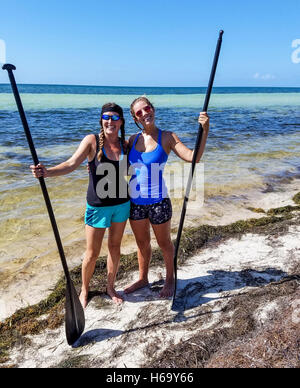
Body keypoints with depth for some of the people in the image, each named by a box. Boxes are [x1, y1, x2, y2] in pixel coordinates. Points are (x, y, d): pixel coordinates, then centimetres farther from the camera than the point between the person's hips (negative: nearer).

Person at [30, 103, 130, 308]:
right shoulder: (92, 141, -11)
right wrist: (47, 172, -37)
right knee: (92, 254, 6)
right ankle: (84, 289, 33)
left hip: (122, 204, 4)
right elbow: (71, 164, -23)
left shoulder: (125, 144, 1)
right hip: (98, 206, -4)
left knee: (115, 246, 16)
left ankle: (110, 287, 36)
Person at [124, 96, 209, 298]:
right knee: (142, 242, 20)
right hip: (135, 201, 4)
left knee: (164, 243, 14)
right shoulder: (134, 139, 3)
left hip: (158, 201, -4)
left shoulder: (167, 137, -9)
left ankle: (170, 279, 37)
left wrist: (204, 131, -28)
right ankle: (143, 278, 41)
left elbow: (192, 157, -19)